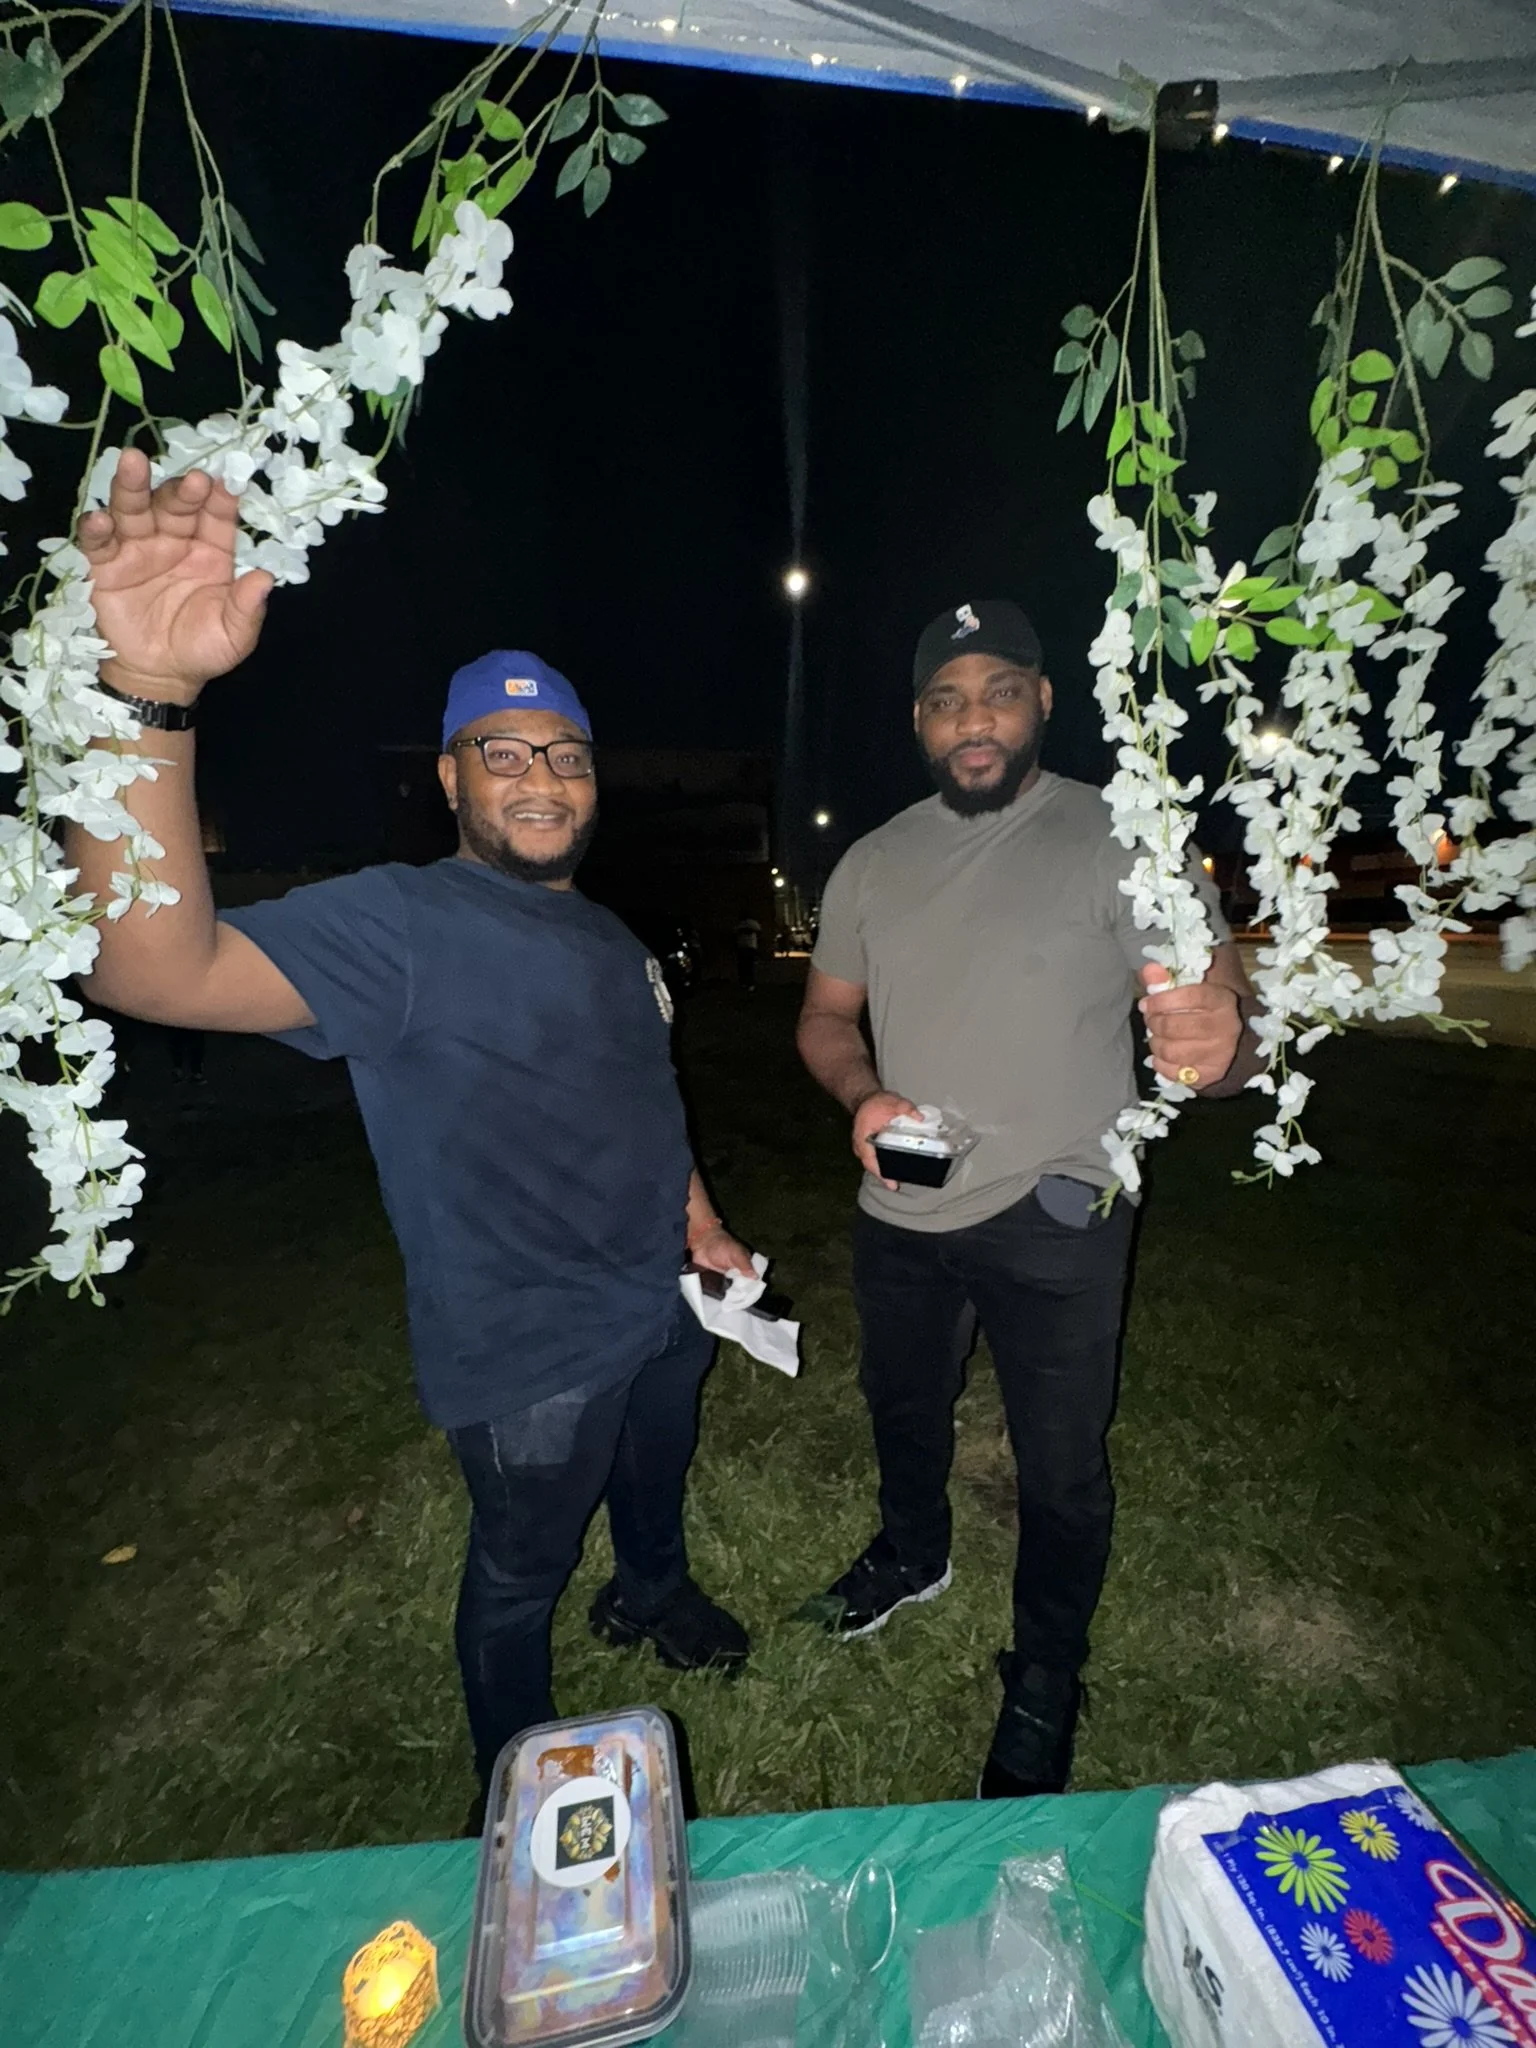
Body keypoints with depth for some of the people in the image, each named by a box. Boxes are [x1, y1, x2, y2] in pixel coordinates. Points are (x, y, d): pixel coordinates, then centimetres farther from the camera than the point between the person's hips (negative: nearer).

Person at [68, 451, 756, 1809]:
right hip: (531, 1355, -7)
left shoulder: (610, 939, 5)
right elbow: (160, 970, -38)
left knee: (658, 1479, 32)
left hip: (665, 1307, 7)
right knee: (520, 1571, 19)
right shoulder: (398, 925, -21)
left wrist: (699, 1223, 12)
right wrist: (153, 699, -48)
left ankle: (651, 1594, 64)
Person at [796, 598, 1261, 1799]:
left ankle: (1044, 1681, 42)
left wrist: (1222, 1042, -41)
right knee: (903, 1409, 25)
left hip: (1054, 1216, -4)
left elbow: (1218, 1008, -17)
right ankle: (914, 1554, 58)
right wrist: (863, 1095, -12)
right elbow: (827, 1016, 9)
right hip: (902, 1213, 5)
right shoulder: (873, 865, 2)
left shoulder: (1117, 838, -11)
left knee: (1060, 1466, 12)